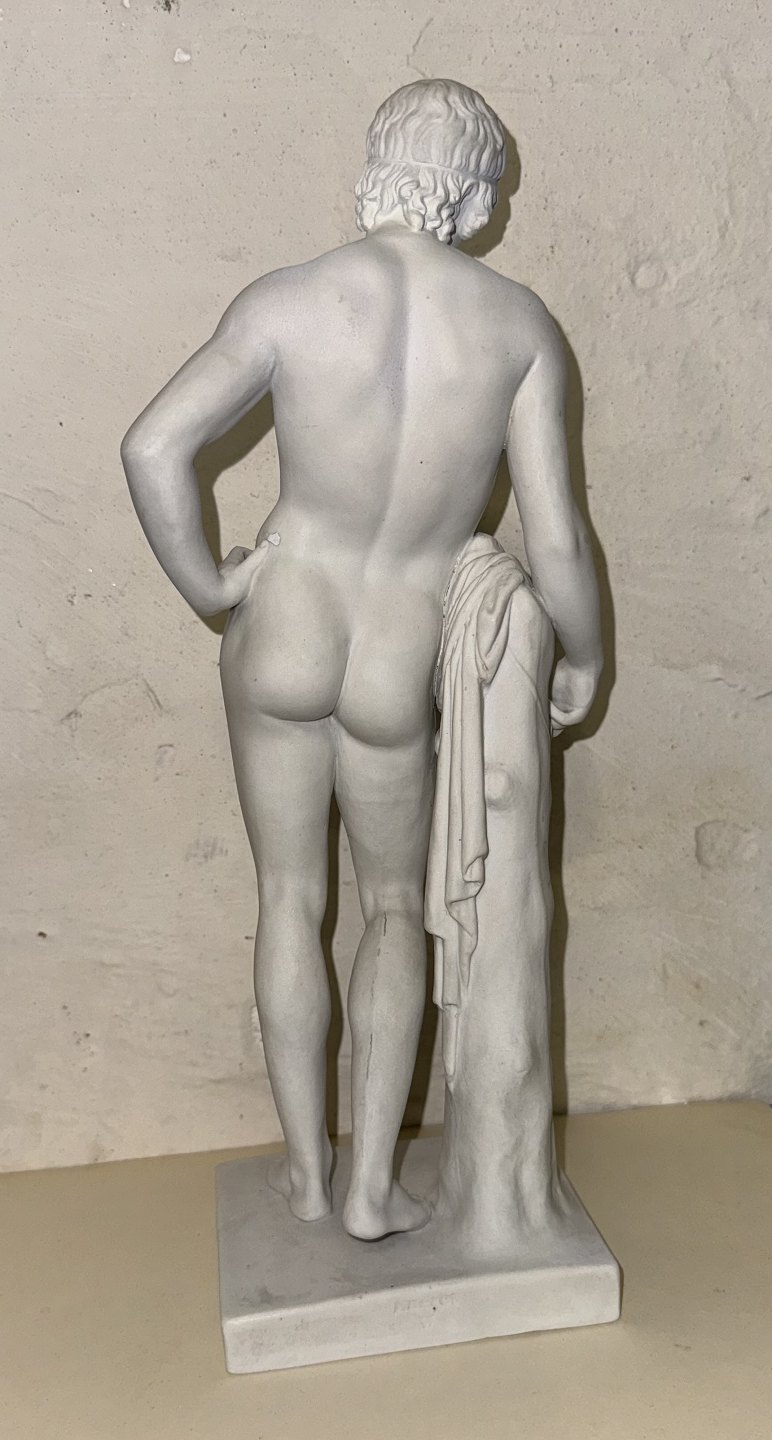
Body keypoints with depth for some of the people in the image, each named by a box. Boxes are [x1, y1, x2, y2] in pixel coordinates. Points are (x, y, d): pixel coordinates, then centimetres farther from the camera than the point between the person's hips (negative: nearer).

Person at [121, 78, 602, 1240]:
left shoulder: (288, 303, -10)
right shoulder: (518, 323, -10)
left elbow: (153, 446, -15)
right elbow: (554, 542, -11)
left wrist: (206, 584, 0)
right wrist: (584, 655, 7)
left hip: (277, 644, 1)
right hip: (395, 672, 0)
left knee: (291, 899, 17)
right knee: (395, 910, 20)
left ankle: (308, 1168, 29)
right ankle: (374, 1188, 22)